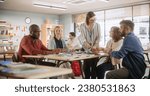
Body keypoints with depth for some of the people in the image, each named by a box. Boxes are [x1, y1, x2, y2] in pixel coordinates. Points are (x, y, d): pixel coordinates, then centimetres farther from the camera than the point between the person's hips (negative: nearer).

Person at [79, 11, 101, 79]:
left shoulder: (97, 25, 2)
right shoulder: (82, 26, -2)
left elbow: (98, 37, -2)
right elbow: (82, 36, -14)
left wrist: (95, 45, -18)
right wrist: (85, 43, -34)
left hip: (95, 48, 1)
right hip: (86, 49, -1)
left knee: (94, 65, -1)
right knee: (86, 65, -1)